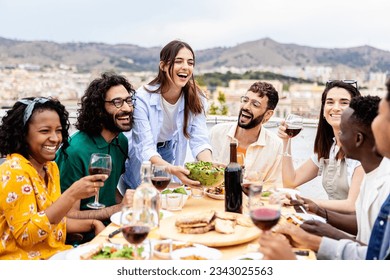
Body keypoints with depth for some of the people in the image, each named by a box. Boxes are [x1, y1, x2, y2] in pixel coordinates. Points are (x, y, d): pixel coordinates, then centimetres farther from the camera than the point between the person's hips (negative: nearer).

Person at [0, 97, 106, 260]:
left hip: (53, 253, 7)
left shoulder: (51, 167, 7)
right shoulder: (15, 171, -17)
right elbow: (25, 235, -23)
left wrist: (93, 224, 0)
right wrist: (72, 194, -29)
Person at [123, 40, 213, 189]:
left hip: (170, 155, 4)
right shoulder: (142, 98, -29)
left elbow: (199, 140, -19)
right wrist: (172, 169, -51)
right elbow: (146, 150, -33)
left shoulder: (196, 98, -16)